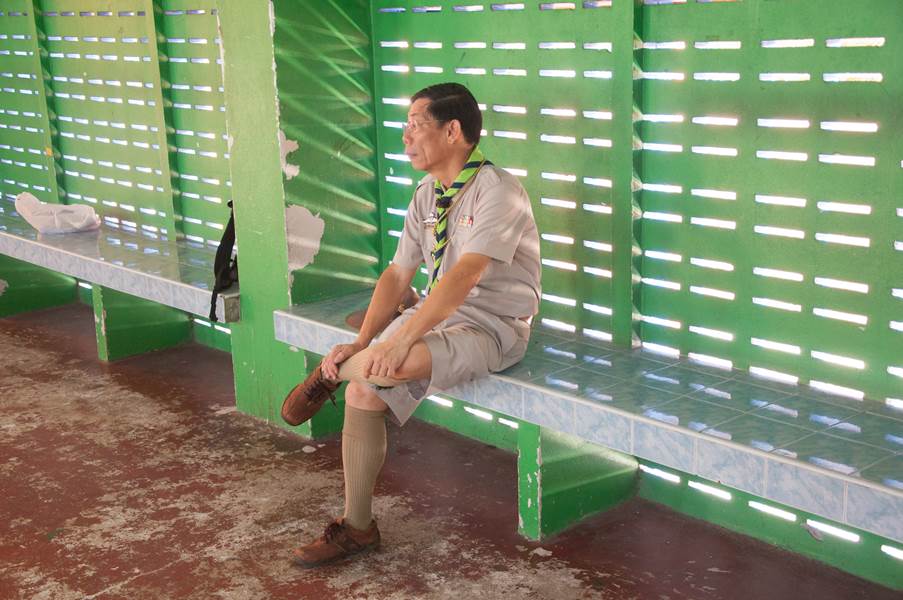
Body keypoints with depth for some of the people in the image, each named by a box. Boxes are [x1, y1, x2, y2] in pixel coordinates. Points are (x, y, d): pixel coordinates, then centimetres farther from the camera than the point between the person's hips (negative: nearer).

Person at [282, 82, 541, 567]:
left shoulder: (497, 191, -17)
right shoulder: (426, 195, 8)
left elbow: (466, 275, -29)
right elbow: (397, 276, 5)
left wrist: (401, 339, -35)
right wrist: (361, 344, -8)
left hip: (493, 327, -8)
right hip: (438, 314, 8)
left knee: (395, 364, -35)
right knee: (364, 389, -12)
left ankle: (328, 376, 0)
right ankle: (356, 527, 2)